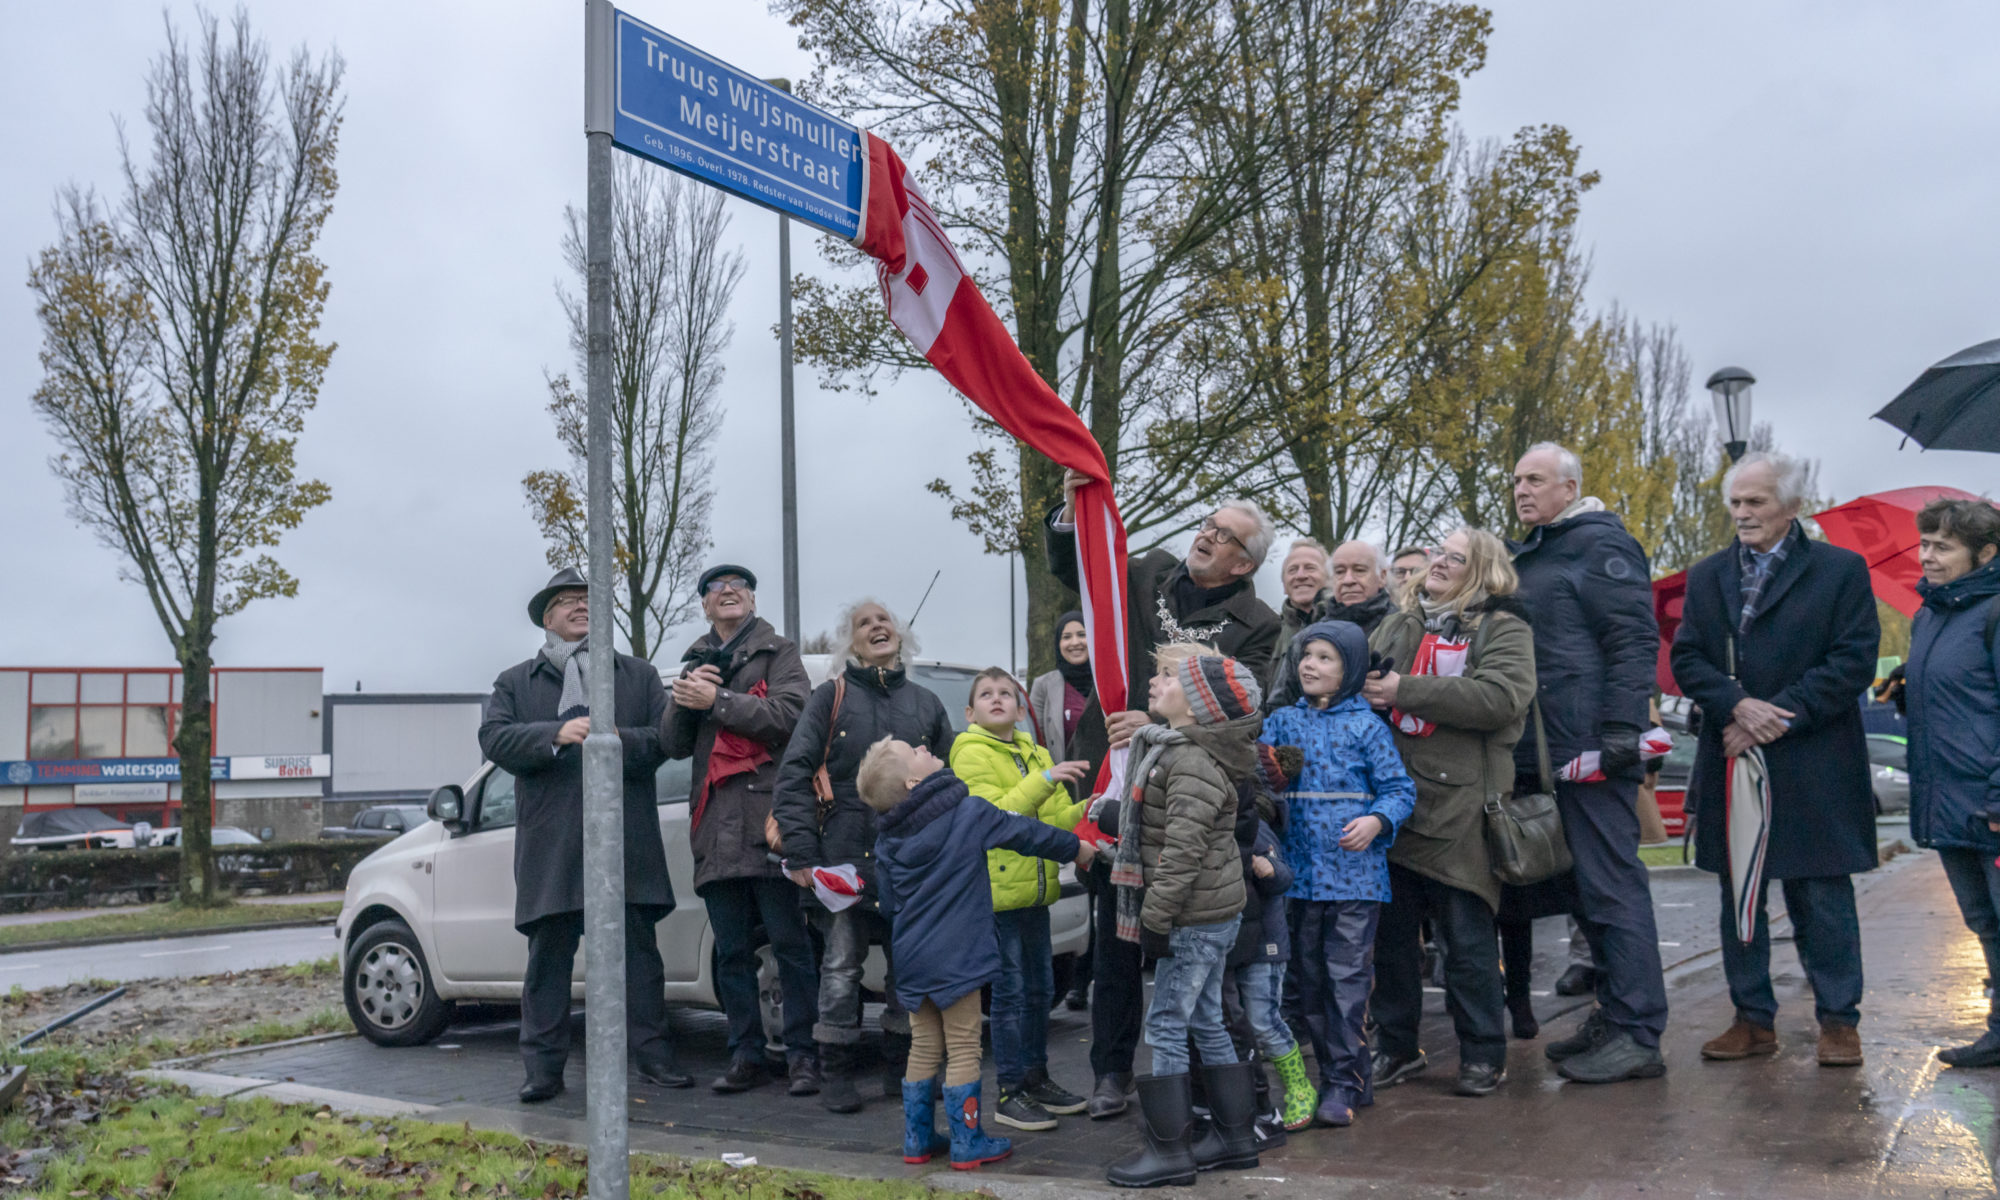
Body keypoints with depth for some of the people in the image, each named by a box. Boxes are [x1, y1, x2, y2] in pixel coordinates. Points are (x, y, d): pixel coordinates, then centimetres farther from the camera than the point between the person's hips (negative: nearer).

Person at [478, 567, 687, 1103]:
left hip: (628, 843, 1)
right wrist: (556, 734, -18)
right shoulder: (515, 683, 14)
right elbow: (494, 739, -3)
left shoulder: (639, 675, 16)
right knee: (548, 958, 4)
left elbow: (666, 737, 5)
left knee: (639, 954, 5)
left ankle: (652, 1057, 14)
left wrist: (621, 741, -15)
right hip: (551, 850, 0)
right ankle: (544, 1068, 11)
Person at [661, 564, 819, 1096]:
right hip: (717, 827, 5)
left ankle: (802, 1054, 2)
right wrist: (683, 700, -4)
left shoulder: (778, 653, 8)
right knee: (732, 951, 7)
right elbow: (673, 744, 15)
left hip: (767, 819, -5)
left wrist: (716, 700, -12)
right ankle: (746, 1056, 15)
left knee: (789, 943, -5)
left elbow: (789, 714, -11)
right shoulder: (694, 663, 23)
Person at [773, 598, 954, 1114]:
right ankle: (836, 1075, 12)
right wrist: (800, 853, -11)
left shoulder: (925, 703, 13)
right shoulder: (832, 697, 3)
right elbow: (793, 775, -3)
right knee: (841, 968, 2)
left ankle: (904, 1068, 23)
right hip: (845, 858, -3)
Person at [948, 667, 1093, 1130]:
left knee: (1040, 988, 13)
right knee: (1010, 991, -3)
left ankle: (1036, 1079, 26)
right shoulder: (972, 755, -6)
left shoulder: (1036, 753, 15)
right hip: (997, 888, -7)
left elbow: (1054, 820, 13)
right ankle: (1009, 1092, 6)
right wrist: (1045, 781, -27)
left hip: (1035, 887, 7)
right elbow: (995, 815, -20)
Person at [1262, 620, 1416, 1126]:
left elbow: (1399, 788, -1)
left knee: (1348, 976, -4)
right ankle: (1333, 1072, 24)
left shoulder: (1366, 725, 0)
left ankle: (1346, 1082, 5)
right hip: (1300, 872, 4)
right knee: (1310, 978, 10)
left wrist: (1376, 821, -18)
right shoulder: (1282, 722, 10)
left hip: (1355, 872, -4)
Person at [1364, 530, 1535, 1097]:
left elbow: (1501, 697, -17)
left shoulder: (1503, 629, 0)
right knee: (1391, 931, 11)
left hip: (1458, 806, -5)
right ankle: (1396, 1045, 24)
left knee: (1466, 937, 1)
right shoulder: (1397, 625, 19)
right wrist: (1364, 689, -2)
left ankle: (1483, 1052, 15)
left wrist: (1405, 691, -16)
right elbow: (1362, 681, 24)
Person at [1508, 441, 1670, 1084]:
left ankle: (1638, 1034, -1)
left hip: (1592, 749, -9)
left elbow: (1635, 641, -14)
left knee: (1610, 886, -6)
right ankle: (1614, 1014, 22)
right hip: (1548, 753, 9)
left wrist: (1620, 729, -21)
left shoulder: (1600, 545, -7)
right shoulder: (1527, 555, 21)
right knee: (1587, 886, 13)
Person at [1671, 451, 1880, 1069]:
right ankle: (1754, 1019, 18)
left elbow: (1855, 660, -7)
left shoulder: (1841, 570, 0)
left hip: (1814, 768, -4)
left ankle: (1838, 1021, 14)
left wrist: (1779, 716, -14)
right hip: (1731, 764, 4)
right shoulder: (1705, 576, 11)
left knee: (1822, 896, 2)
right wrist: (1738, 705, -14)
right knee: (1738, 896, 9)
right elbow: (1686, 659, 4)